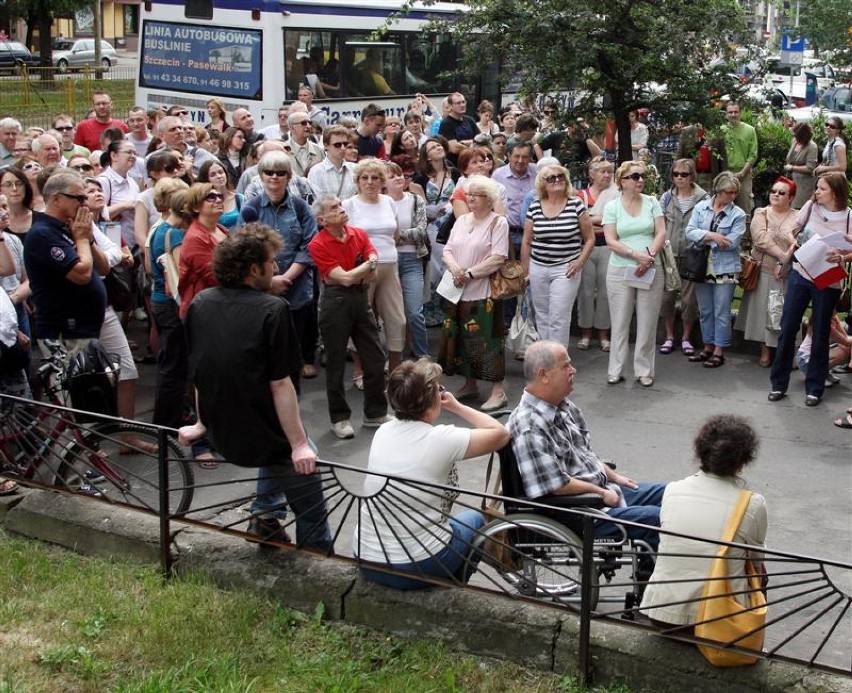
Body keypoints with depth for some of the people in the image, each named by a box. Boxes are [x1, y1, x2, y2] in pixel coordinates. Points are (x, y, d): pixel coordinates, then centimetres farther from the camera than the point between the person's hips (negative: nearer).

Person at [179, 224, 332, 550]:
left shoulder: (200, 304, -1)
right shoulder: (272, 310, -19)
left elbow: (198, 372, 9)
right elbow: (279, 385, -20)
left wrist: (202, 423, 22)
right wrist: (299, 444, -14)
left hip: (221, 435, 7)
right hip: (262, 437, -7)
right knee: (311, 509, 14)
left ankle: (264, 515, 27)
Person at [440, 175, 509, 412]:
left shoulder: (498, 223, -5)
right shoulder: (461, 221, 15)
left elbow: (498, 259, -14)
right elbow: (447, 251, 11)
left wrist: (469, 273, -16)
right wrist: (454, 267, -11)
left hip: (483, 293, -7)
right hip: (458, 291, 7)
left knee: (486, 341, -7)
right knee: (462, 339, 11)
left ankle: (498, 391, -2)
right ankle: (470, 385, 23)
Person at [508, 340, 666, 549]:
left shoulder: (564, 406, 7)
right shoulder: (529, 429, -25)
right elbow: (556, 485, -27)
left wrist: (613, 476, 12)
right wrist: (601, 492, -16)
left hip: (604, 491, 11)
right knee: (656, 519, -20)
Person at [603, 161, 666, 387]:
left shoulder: (652, 203, 5)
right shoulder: (612, 207, 0)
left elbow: (661, 233, 0)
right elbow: (611, 241, -7)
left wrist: (650, 257, -15)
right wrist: (636, 255, -18)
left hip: (650, 271, 1)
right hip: (620, 272, -1)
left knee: (647, 323, 4)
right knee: (620, 322, 4)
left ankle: (644, 371, 13)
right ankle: (615, 370, 12)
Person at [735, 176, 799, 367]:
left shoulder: (798, 218, 3)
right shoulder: (761, 213, 6)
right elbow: (761, 239, -9)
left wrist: (784, 263, -20)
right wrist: (783, 256, -17)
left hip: (787, 274, -1)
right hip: (763, 271, 1)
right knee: (763, 309, 4)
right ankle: (765, 351, 12)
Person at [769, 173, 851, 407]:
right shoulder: (811, 207, 1)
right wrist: (789, 255, 8)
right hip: (800, 275, 3)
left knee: (820, 334, 5)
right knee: (787, 328, 4)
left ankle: (814, 389, 17)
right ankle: (778, 384, 14)